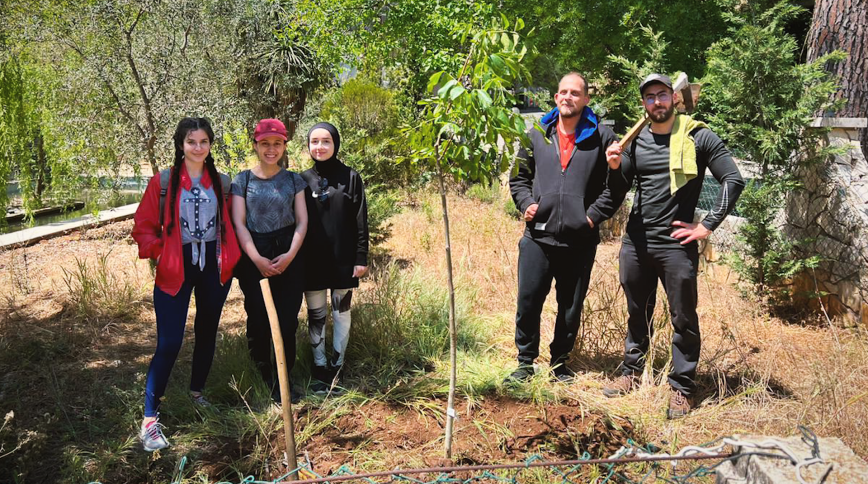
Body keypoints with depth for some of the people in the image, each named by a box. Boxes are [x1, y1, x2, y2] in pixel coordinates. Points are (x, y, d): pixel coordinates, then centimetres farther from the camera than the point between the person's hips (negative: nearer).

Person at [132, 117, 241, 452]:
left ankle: (197, 392, 37)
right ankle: (150, 418, 1)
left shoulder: (222, 183, 3)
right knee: (169, 343, -8)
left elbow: (230, 224, 12)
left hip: (214, 266, 4)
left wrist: (231, 255, 0)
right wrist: (159, 254, -11)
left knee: (207, 333, 16)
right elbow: (144, 226, -2)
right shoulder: (163, 182, -6)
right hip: (176, 269, -4)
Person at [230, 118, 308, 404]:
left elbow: (302, 221, 4)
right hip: (254, 258, -1)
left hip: (289, 256, 1)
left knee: (287, 320, -1)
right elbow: (239, 223, -2)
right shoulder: (242, 180, 5)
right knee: (259, 320, 0)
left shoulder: (293, 180, 9)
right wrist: (257, 259, -13)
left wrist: (290, 254, -11)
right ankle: (266, 377, 18)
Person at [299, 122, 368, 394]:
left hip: (343, 260, -1)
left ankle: (336, 367, 19)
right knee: (316, 316, 7)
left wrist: (361, 258, -7)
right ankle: (319, 369, 18)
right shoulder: (302, 180, 3)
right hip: (312, 261, 1)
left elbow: (360, 221, -2)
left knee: (341, 313, 7)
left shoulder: (350, 177, -1)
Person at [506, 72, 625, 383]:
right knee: (528, 302, 1)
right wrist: (525, 203, 1)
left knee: (571, 308, 10)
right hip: (538, 236, 1)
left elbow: (615, 184, 3)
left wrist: (594, 215, -7)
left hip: (580, 240, -1)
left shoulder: (602, 138, 3)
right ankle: (526, 362, 18)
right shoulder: (537, 135, 10)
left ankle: (560, 363, 28)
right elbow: (519, 176, 18)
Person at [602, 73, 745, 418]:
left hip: (676, 245, -4)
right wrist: (614, 167, -12)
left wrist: (707, 226, -10)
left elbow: (733, 180, -7)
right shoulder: (636, 140, 8)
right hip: (635, 243, 4)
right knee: (637, 313, 17)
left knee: (684, 319, 4)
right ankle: (632, 373, 31)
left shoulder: (698, 137, -5)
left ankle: (682, 388, 15)